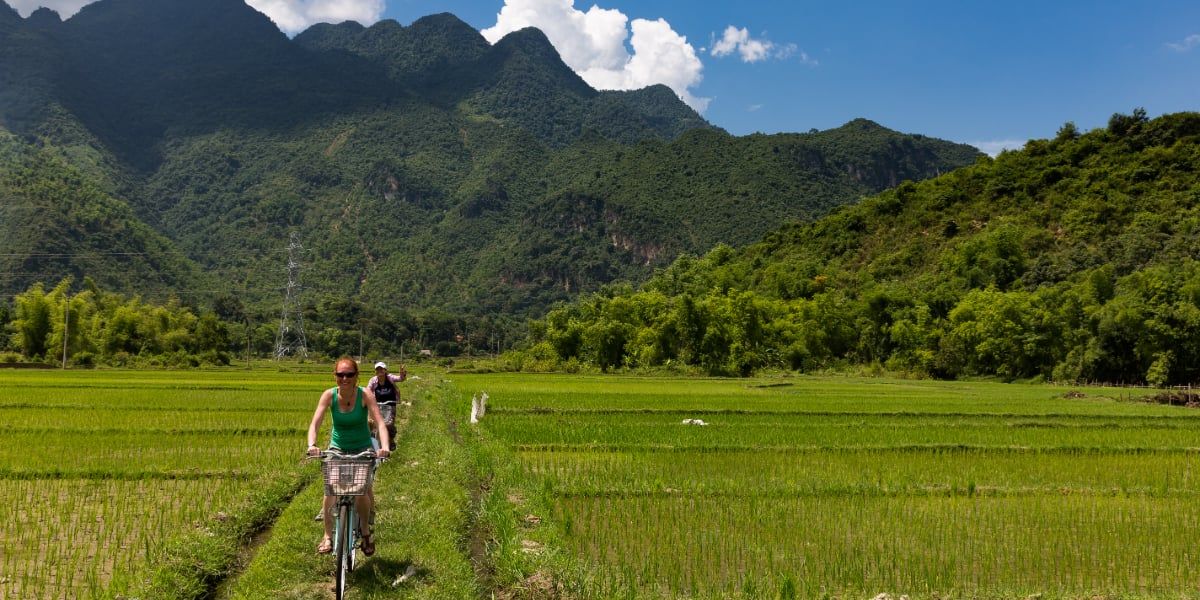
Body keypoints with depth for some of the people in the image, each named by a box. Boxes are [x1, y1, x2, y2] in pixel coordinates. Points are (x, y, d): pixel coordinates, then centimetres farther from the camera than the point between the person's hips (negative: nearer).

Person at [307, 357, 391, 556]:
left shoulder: (365, 395, -17)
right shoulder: (329, 395, -13)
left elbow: (379, 422, -25)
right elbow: (315, 422, -20)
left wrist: (385, 446, -42)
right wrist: (312, 444, -39)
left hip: (363, 448, -2)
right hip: (337, 448, 2)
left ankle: (366, 530, 10)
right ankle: (328, 536, -2)